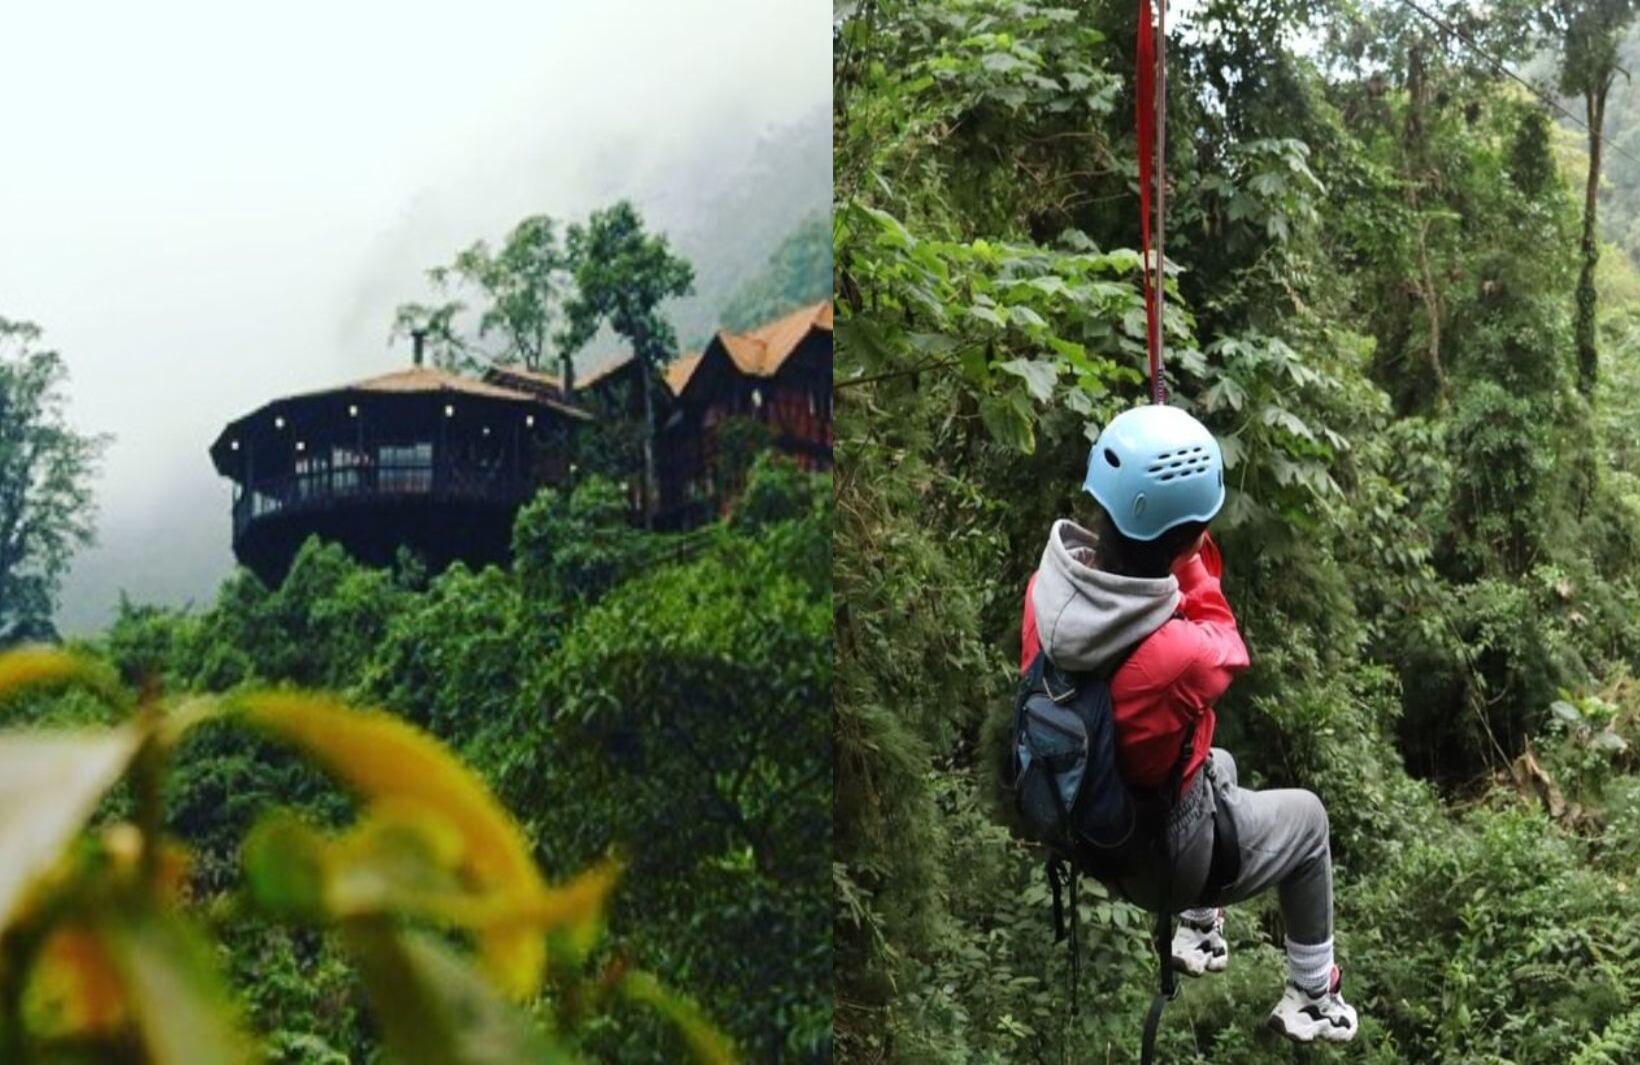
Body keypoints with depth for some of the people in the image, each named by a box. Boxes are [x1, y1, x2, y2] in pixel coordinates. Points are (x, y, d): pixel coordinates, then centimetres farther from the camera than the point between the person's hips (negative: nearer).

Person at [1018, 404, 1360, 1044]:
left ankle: (1198, 934, 51)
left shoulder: (1047, 586, -24)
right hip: (1155, 859, -6)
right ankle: (1311, 999, 41)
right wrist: (1191, 560, -12)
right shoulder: (1179, 656, -41)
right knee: (1306, 816, 24)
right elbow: (1224, 650, -16)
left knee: (1220, 767, 35)